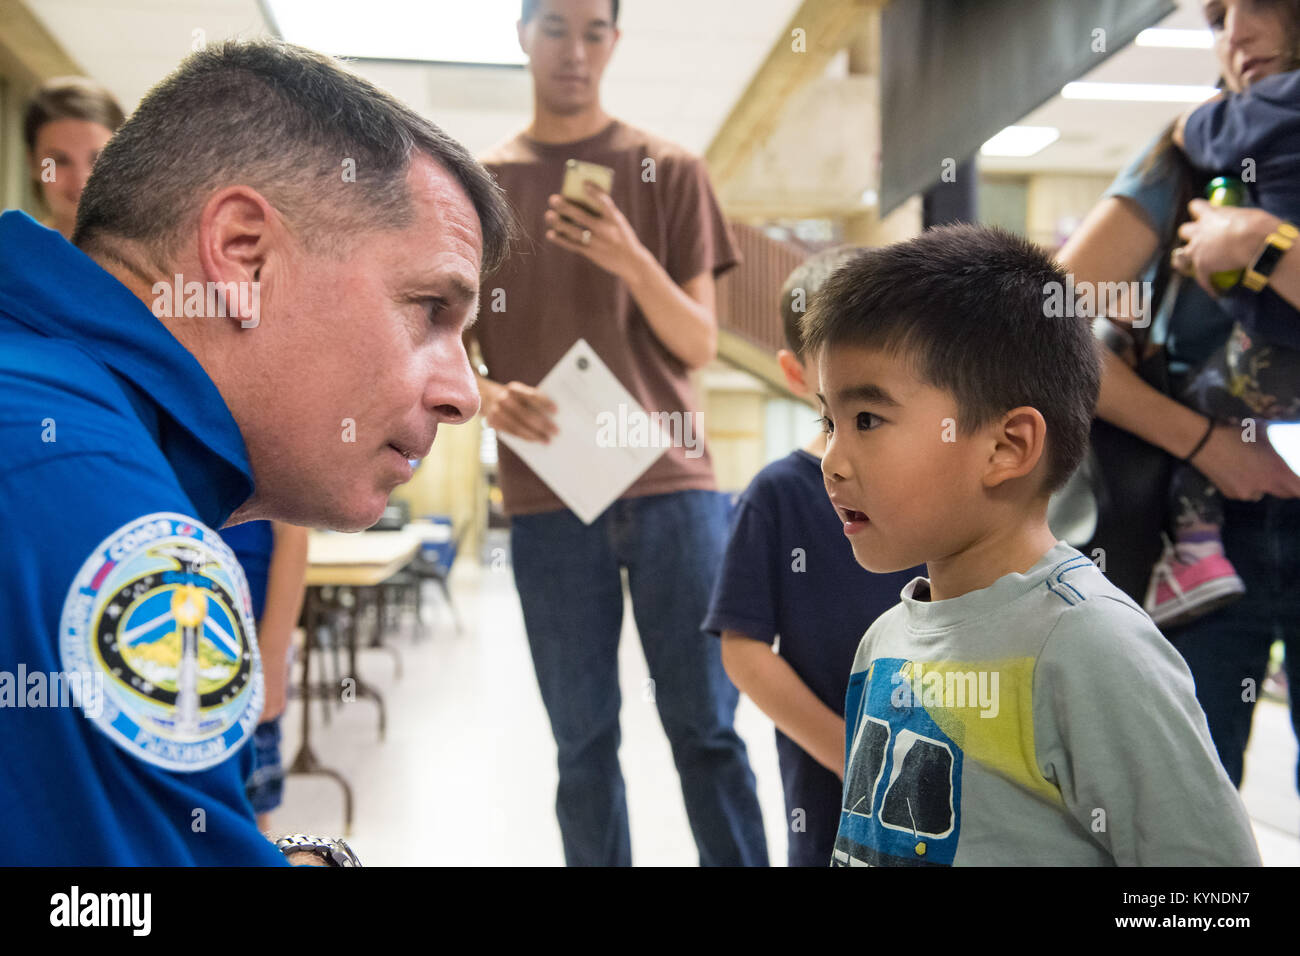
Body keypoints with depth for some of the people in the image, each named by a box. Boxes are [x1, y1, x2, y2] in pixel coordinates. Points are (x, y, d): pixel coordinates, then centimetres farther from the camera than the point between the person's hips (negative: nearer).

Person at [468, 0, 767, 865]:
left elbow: (699, 347, 1)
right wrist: (488, 394, -13)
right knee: (583, 741, 6)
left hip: (671, 485, -1)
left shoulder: (672, 174, 6)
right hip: (548, 498, 1)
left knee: (707, 726, 3)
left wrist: (631, 259, -16)